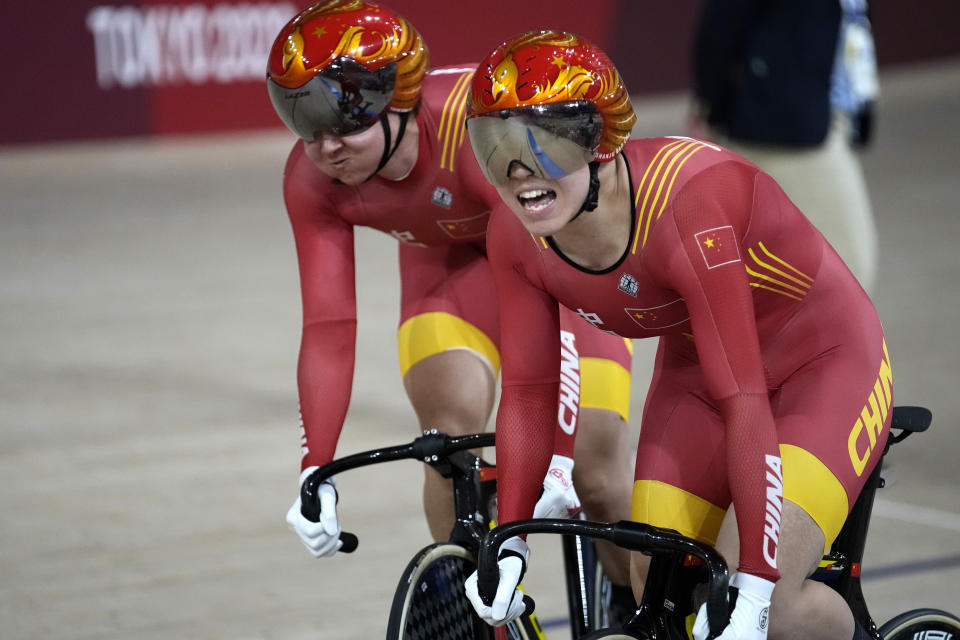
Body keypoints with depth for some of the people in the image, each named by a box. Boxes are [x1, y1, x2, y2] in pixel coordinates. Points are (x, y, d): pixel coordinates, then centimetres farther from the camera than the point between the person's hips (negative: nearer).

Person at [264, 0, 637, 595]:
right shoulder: (311, 181, -24)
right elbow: (329, 329, -23)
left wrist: (556, 460, -48)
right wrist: (316, 474, -33)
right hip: (451, 256, 3)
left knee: (596, 473, -10)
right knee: (452, 426, -22)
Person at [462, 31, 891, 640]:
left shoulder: (684, 203, -36)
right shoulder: (516, 235, -17)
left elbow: (745, 405, -37)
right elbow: (528, 395, -5)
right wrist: (508, 546, -13)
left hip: (825, 365, -6)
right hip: (695, 371, 6)